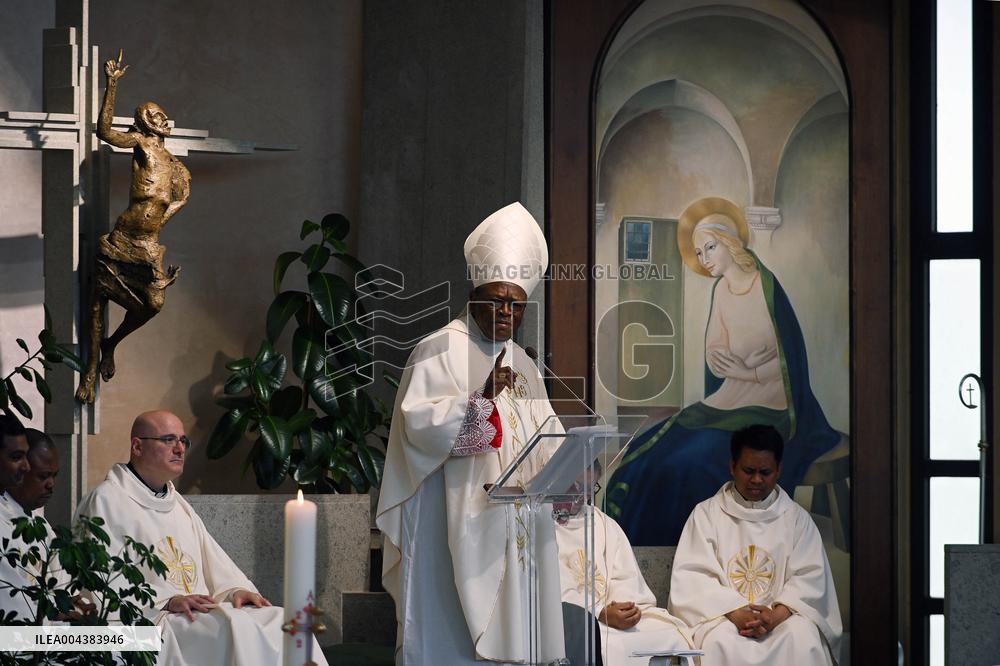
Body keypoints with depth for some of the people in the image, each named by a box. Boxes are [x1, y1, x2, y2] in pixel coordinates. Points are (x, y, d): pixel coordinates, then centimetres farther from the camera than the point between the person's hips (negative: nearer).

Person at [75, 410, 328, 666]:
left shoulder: (178, 504, 28)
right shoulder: (106, 501, 1)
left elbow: (215, 565, 25)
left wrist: (236, 590, 3)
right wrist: (167, 602, -19)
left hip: (201, 613, 8)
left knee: (278, 619, -17)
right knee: (235, 626, -32)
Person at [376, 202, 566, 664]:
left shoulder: (522, 365, 19)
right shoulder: (439, 352, -4)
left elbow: (543, 442, 20)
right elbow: (419, 425, -15)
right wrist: (481, 398, -25)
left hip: (513, 527, 7)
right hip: (456, 521, -7)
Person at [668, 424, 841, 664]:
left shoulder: (797, 518, 14)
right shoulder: (706, 514, 9)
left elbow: (810, 576, 2)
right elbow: (692, 576, -2)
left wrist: (776, 615, -17)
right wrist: (735, 613, -18)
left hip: (781, 616, 1)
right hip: (721, 615, -1)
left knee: (804, 638, -32)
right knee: (720, 641, -36)